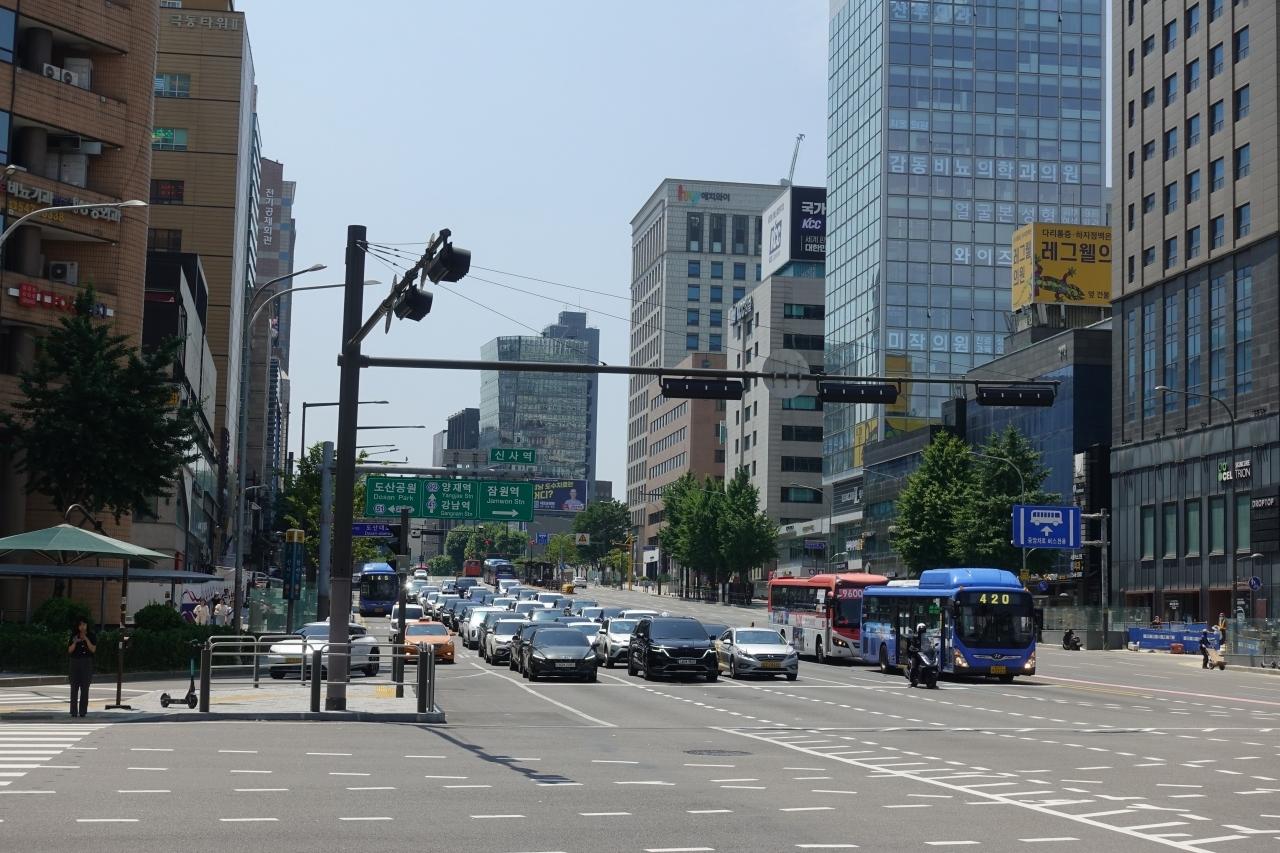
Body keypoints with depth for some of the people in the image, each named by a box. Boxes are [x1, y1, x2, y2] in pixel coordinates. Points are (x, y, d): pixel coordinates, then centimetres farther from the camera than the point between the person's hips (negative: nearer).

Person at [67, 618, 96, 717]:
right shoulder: (74, 636, 6)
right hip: (75, 662, 1)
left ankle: (82, 711, 1)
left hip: (87, 663, -1)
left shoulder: (91, 636, 2)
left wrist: (86, 639, -15)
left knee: (85, 688, -2)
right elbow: (70, 651, 1)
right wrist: (75, 642, -16)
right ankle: (74, 711, 0)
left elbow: (93, 649, -7)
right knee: (74, 687, -1)